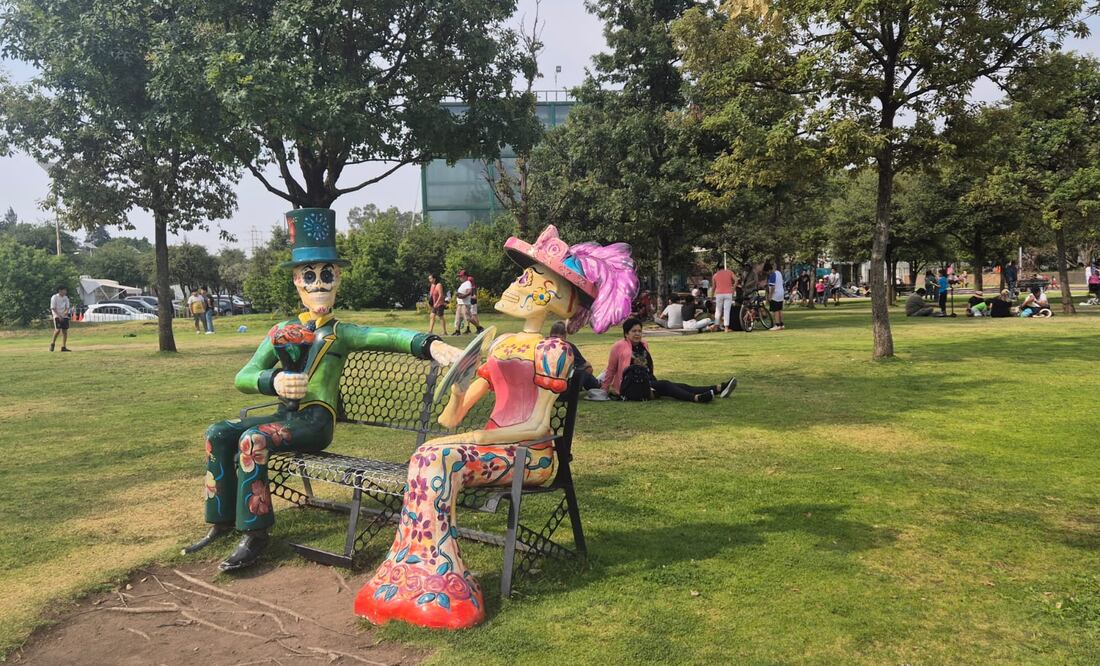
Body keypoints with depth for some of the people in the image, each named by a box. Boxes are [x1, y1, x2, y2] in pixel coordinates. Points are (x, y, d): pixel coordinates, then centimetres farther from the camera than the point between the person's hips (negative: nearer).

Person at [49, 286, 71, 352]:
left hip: (64, 316, 5)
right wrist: (59, 316, -17)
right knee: (58, 329, -18)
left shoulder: (66, 298, 10)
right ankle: (52, 343, 3)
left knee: (65, 331, 0)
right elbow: (53, 308, -9)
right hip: (57, 316, -5)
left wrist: (66, 312, -13)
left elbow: (67, 307, 10)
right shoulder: (54, 297, -6)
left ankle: (64, 347, 3)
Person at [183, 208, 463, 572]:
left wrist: (431, 344, -45)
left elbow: (388, 336, -24)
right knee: (218, 434, -9)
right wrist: (273, 382, -24)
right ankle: (222, 522, 5)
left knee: (253, 440, -27)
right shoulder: (282, 331, 11)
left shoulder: (341, 333, -3)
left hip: (316, 422, -6)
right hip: (285, 415, 6)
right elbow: (243, 377, 2)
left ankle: (255, 534, -15)